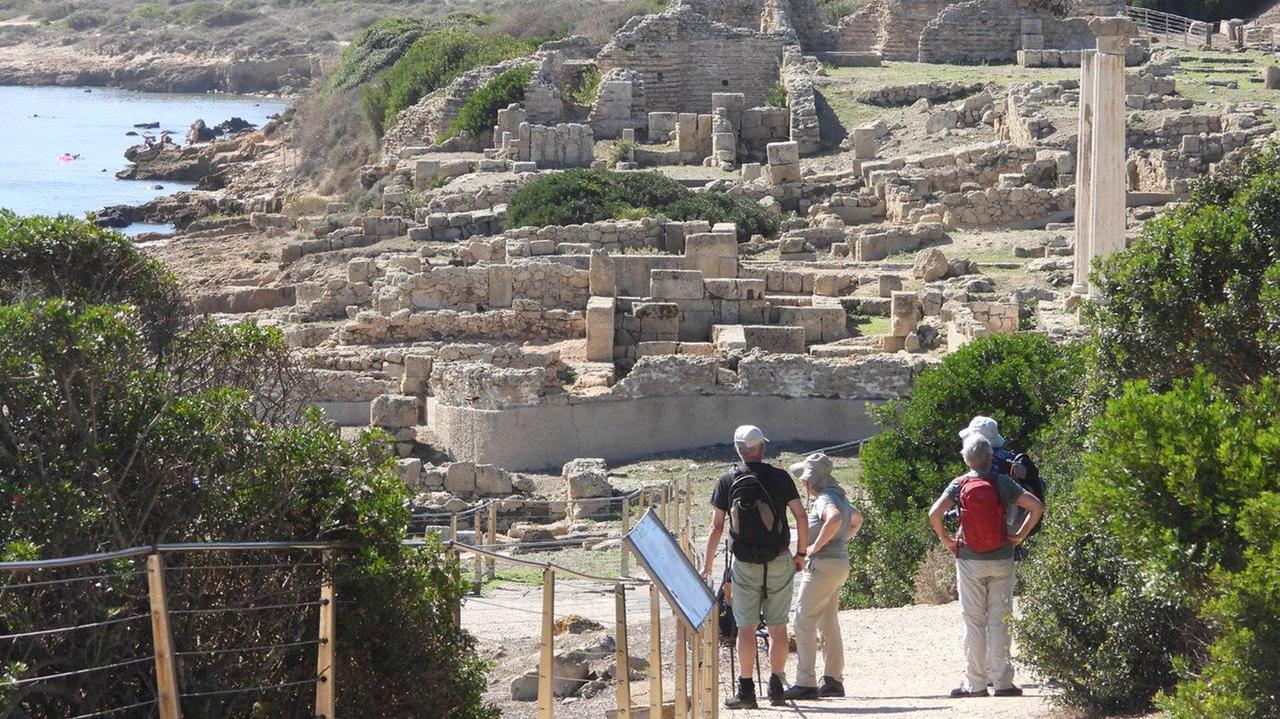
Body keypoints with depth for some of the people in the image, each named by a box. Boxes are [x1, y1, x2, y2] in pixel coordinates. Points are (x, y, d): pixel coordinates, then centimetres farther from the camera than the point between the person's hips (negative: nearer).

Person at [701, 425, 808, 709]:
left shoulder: (727, 481, 0)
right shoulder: (780, 477, -2)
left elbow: (716, 527, -1)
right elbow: (801, 517, -4)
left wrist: (707, 565, 5)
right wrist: (801, 553, 8)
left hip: (745, 563, 0)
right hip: (779, 563, 0)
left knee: (746, 627, 3)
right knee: (778, 627, 7)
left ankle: (746, 690, -1)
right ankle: (776, 688, 9)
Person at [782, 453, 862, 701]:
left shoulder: (824, 500, -14)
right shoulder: (839, 497, 17)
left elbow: (834, 519, -36)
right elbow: (857, 519, 35)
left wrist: (816, 546, -25)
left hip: (822, 564, -10)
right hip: (840, 563, 10)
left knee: (804, 622, -9)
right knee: (829, 624, 15)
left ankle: (805, 683, -13)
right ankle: (833, 680, 17)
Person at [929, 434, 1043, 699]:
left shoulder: (959, 484, -3)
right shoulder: (1002, 483, -2)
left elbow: (934, 513, -14)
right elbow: (1037, 506, -7)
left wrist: (945, 539, -1)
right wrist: (1020, 535, 1)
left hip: (969, 561, 0)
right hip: (1001, 560, 0)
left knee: (974, 622, 3)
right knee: (999, 622, 4)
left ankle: (975, 684, 3)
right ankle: (1002, 683, 4)